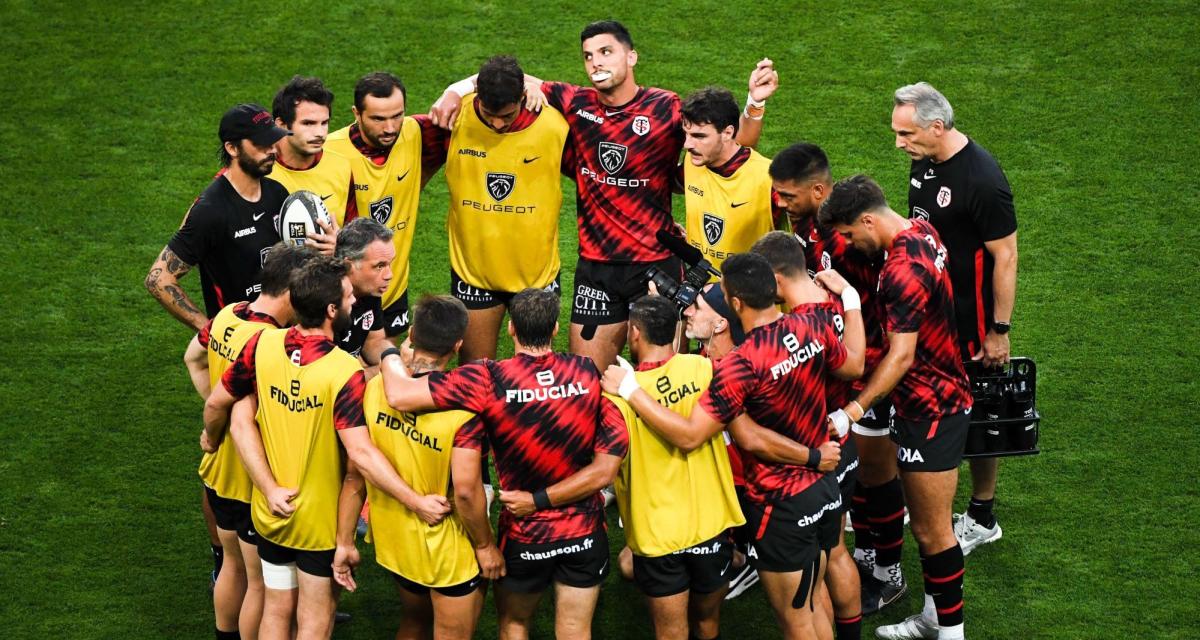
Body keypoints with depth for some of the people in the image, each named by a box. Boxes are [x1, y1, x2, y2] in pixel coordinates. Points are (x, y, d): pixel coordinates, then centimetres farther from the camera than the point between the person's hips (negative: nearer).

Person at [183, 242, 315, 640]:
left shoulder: (227, 316, -5)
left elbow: (193, 358, 15)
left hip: (219, 472, 9)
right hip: (254, 485, -9)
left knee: (234, 564, 28)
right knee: (263, 583, 9)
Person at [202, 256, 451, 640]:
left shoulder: (263, 345, -11)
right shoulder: (344, 372, -26)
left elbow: (217, 403, -1)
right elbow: (360, 454, -31)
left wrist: (212, 439, 19)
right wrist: (417, 503, -27)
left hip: (269, 511, 5)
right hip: (321, 520, -5)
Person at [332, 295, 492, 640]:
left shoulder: (375, 388, -12)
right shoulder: (461, 406, -25)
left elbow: (355, 475, -7)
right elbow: (466, 492, -24)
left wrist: (344, 542, 2)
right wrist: (485, 546, -8)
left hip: (392, 542, 5)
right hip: (447, 552, -5)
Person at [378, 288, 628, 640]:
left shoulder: (487, 380, -22)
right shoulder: (590, 373, -14)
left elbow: (399, 396, -24)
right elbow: (607, 467, -15)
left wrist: (389, 354, -3)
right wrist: (541, 498, -12)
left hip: (525, 535, -1)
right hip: (585, 532, 2)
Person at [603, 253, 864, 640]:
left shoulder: (741, 365, -28)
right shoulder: (813, 327, -7)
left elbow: (691, 433, -28)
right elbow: (854, 367, 14)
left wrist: (629, 390, -21)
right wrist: (849, 298, 27)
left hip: (782, 505, -7)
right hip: (824, 487, 7)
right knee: (812, 607, 24)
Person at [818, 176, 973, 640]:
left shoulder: (903, 271, -27)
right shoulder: (921, 231, 3)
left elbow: (901, 356, -28)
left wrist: (854, 409, -27)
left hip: (931, 411, -10)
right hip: (940, 398, 10)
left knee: (931, 530, 0)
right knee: (923, 518, 19)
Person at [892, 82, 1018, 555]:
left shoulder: (982, 180, -25)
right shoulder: (924, 160, 0)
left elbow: (1005, 256, -20)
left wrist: (999, 331, -17)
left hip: (970, 319, -7)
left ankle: (981, 520, 20)